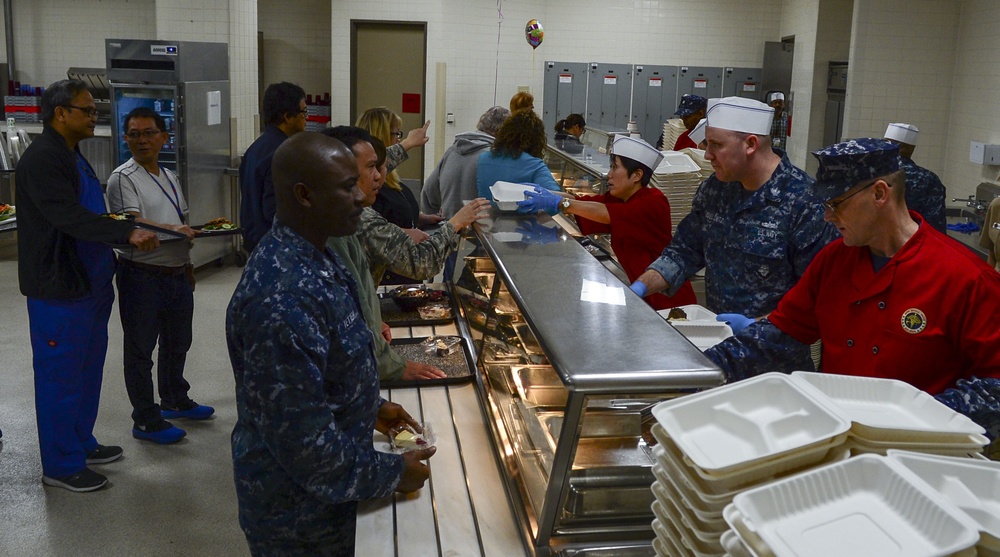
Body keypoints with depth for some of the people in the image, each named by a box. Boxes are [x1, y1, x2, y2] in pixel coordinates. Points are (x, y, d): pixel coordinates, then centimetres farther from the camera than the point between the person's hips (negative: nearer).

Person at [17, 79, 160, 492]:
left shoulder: (71, 156, 15)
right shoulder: (42, 159, -17)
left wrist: (131, 230, 12)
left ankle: (82, 444, 33)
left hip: (88, 283, 10)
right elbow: (69, 216, -28)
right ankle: (60, 466, 12)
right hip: (58, 288, -10)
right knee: (60, 373, 1)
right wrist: (128, 233, -32)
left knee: (87, 368, 18)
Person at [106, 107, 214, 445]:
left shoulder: (169, 177, 14)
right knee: (140, 349, 3)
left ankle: (175, 401, 40)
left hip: (177, 275, 8)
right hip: (142, 275, -8)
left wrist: (188, 266, 17)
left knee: (177, 342, 21)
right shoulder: (123, 178, -10)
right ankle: (145, 421, 12)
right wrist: (171, 229, -37)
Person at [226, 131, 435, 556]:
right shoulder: (281, 297, -33)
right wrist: (391, 473, -18)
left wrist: (372, 407, 9)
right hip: (297, 511, -9)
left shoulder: (315, 258, -2)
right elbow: (304, 440, -30)